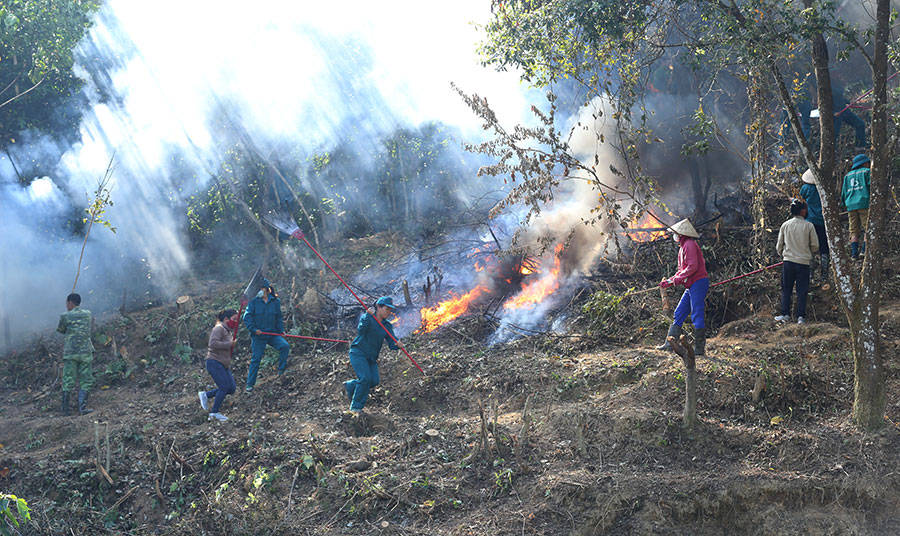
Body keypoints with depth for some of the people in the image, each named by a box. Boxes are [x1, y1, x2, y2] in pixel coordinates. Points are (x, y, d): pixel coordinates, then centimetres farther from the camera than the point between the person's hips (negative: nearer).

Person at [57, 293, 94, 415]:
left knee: (67, 381, 5)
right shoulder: (88, 314, 6)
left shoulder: (65, 316, -2)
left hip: (70, 352, -1)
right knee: (85, 380, 5)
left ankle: (65, 410, 5)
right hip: (85, 352, 1)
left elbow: (60, 330, 14)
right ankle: (82, 407, -8)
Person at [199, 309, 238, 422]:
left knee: (231, 388, 3)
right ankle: (214, 413, 1)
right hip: (214, 362, -9)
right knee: (225, 387, -12)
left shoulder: (229, 331, 19)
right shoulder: (219, 328, -11)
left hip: (224, 365, 10)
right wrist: (229, 344, -20)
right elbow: (212, 344, -25)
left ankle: (205, 395, 17)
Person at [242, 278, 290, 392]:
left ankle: (281, 370, -4)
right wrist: (253, 329, -17)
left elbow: (279, 318, 13)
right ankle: (250, 384, 9)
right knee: (256, 359, -1)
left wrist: (281, 330, 3)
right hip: (258, 336, -2)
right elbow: (247, 317, -6)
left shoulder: (275, 301, 4)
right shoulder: (254, 302, -2)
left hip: (273, 334, 2)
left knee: (285, 346, -21)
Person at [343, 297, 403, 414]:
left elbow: (392, 344, -3)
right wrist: (368, 316, -33)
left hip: (371, 357, 6)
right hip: (358, 352, -6)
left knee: (375, 380, -9)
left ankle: (350, 386, 17)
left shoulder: (387, 326, 7)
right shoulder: (367, 317, -6)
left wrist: (397, 345, -26)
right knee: (365, 378, -20)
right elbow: (360, 331, -25)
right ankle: (356, 407, -5)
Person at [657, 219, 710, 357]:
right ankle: (670, 343, 12)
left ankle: (700, 348, -6)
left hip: (698, 282, -11)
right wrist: (670, 280, 11)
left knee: (697, 315, -9)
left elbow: (693, 267, -20)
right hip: (692, 285, 11)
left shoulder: (689, 245, -12)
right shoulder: (683, 247, 20)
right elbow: (682, 269, 22)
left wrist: (677, 279, -16)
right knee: (679, 313, 9)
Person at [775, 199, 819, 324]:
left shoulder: (785, 225, 3)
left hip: (788, 262, 2)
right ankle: (801, 316, -1)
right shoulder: (809, 226, -4)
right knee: (802, 291, 3)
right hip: (803, 262, -1)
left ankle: (785, 314, 3)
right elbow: (815, 246, 1)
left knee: (786, 290, 9)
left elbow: (779, 246, 9)